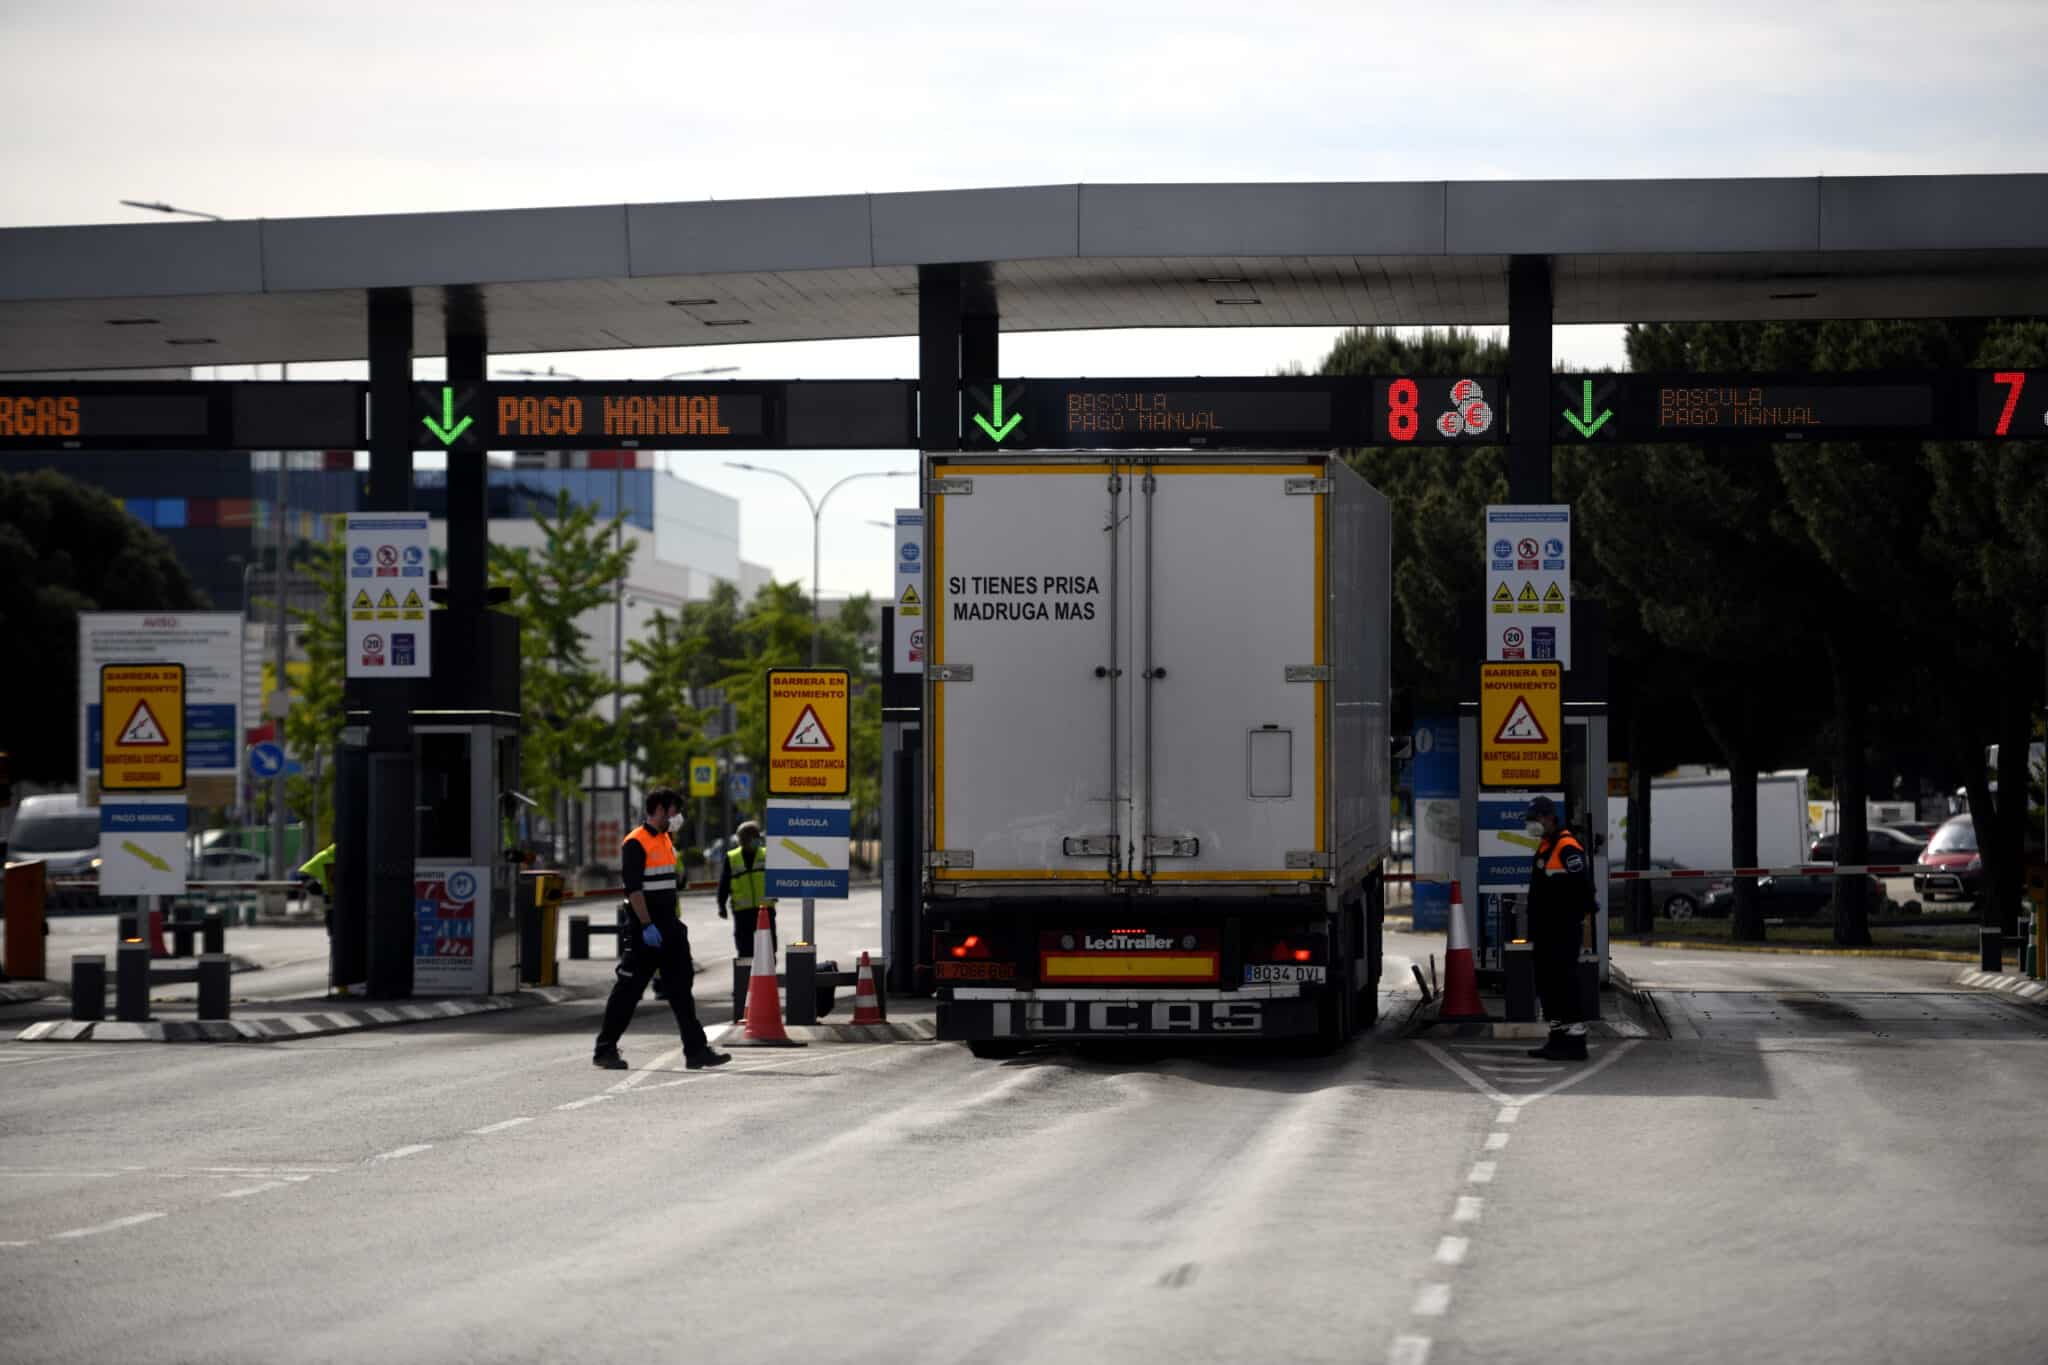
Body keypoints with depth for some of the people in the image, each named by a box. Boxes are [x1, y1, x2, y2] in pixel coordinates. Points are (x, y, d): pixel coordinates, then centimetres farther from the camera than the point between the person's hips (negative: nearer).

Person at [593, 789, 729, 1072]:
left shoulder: (665, 841, 17)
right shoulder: (636, 843, -12)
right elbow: (633, 888, -19)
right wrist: (647, 926, -24)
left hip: (669, 929, 9)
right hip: (644, 932, -9)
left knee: (681, 990, 6)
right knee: (628, 991, -3)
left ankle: (696, 1050, 6)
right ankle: (605, 1050, 5)